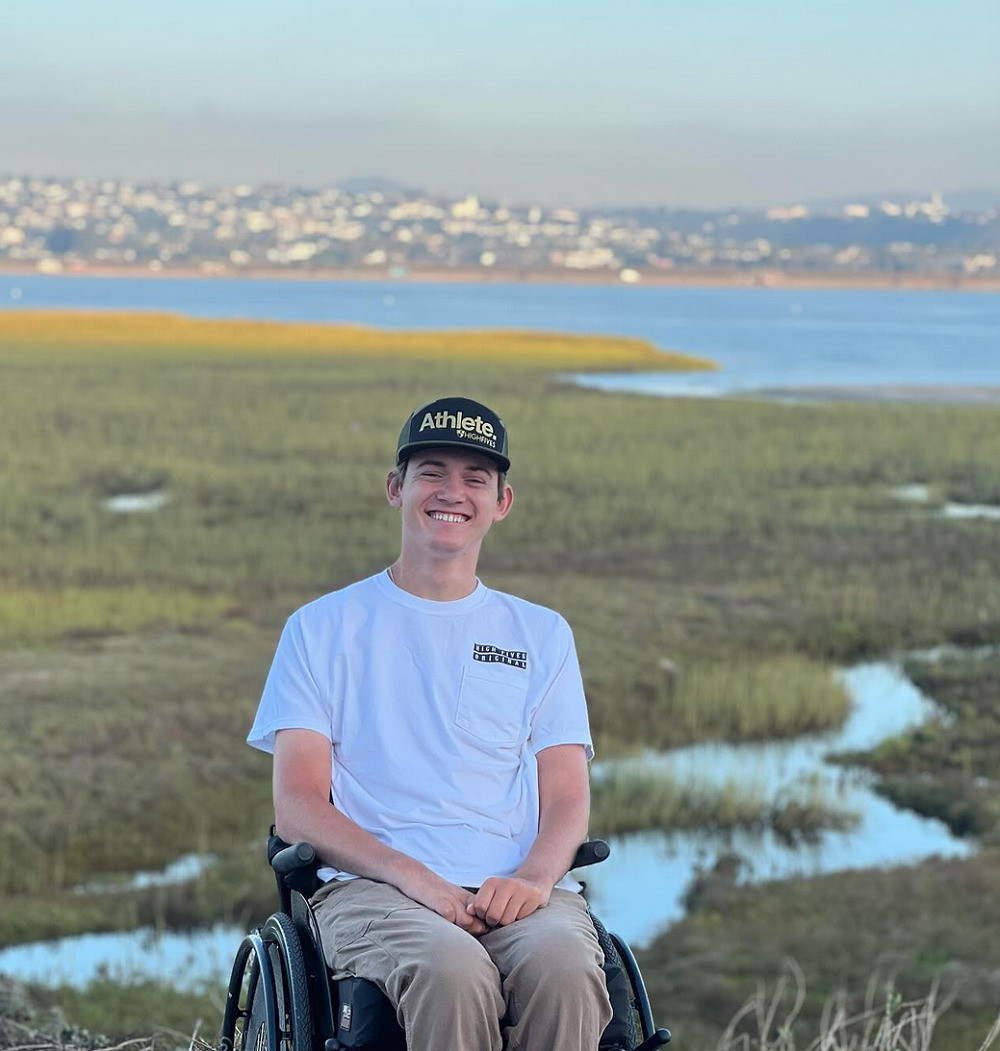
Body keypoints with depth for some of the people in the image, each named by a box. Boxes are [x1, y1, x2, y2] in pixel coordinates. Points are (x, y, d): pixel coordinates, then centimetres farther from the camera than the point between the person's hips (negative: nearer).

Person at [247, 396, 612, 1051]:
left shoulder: (542, 635, 21)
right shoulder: (323, 628, 14)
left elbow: (567, 800, 13)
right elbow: (297, 807, 5)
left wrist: (532, 879, -12)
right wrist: (411, 875, -13)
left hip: (520, 892, 2)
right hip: (371, 891, -2)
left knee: (563, 970, -35)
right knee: (451, 970, -38)